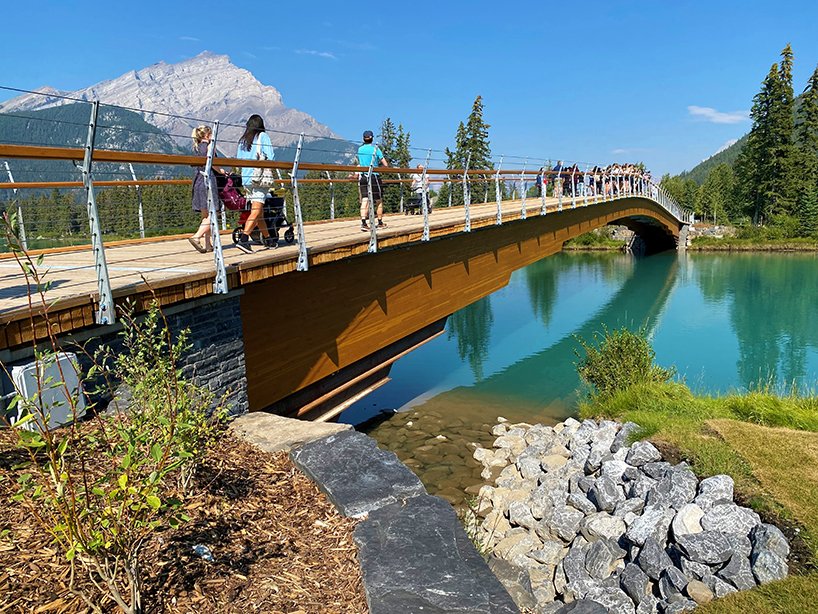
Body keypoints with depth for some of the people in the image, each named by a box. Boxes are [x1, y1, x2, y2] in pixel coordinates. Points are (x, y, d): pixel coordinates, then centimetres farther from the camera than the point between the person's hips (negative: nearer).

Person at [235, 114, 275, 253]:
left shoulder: (242, 140, 15)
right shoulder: (263, 136, 1)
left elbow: (238, 160, 16)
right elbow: (271, 157, -7)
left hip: (246, 178, 6)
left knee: (258, 210, 12)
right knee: (256, 210, -11)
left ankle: (267, 239, 21)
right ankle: (243, 239, -25)